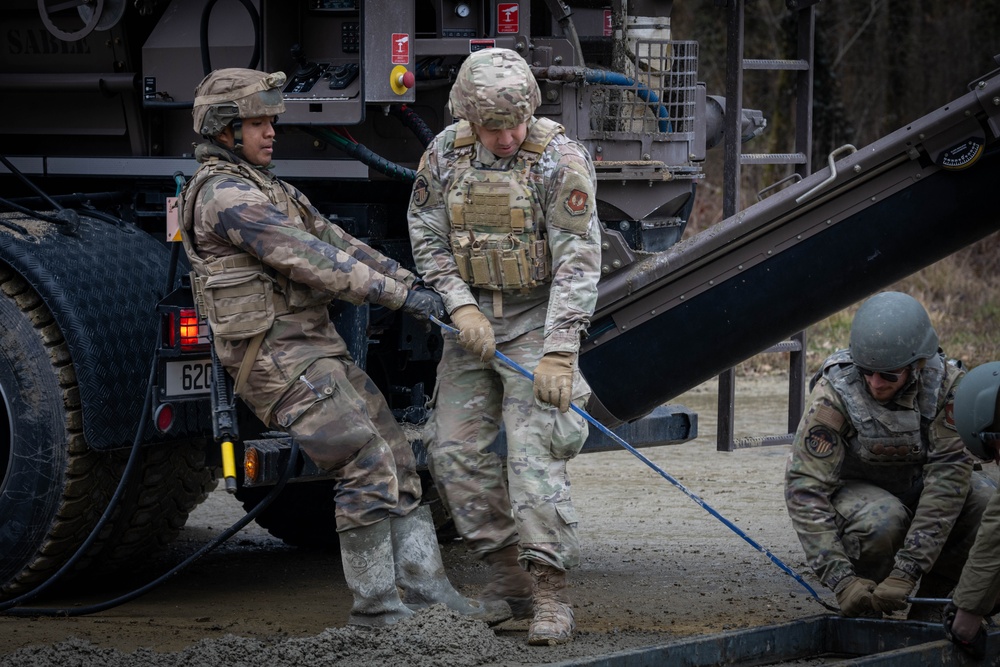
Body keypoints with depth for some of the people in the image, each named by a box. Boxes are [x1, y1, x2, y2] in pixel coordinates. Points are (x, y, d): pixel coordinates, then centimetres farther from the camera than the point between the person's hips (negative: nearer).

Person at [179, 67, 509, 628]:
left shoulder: (270, 191, 21)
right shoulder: (225, 194, -13)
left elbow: (338, 244, 16)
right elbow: (309, 260, -19)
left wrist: (415, 285, 6)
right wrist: (400, 295, -17)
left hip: (321, 351, 10)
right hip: (280, 358, -10)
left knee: (397, 461, 5)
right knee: (368, 467, -13)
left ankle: (426, 589, 5)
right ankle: (377, 607, -6)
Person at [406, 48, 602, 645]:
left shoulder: (561, 160, -17)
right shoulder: (446, 153, -2)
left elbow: (579, 261, -20)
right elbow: (427, 237, 5)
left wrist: (559, 353, -28)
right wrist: (460, 307, -10)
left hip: (538, 318, -6)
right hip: (475, 317, 6)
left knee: (534, 450, -17)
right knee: (455, 449, 3)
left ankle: (552, 596, -16)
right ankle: (509, 577, 14)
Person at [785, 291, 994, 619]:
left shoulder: (946, 383, -23)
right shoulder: (833, 392, -28)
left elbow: (948, 472, -27)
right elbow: (805, 487, -28)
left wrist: (907, 571, -36)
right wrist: (841, 579, -37)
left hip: (915, 487, 3)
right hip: (853, 490, -3)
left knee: (984, 500, -24)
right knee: (883, 519, -36)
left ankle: (931, 605, -4)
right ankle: (864, 613, -8)